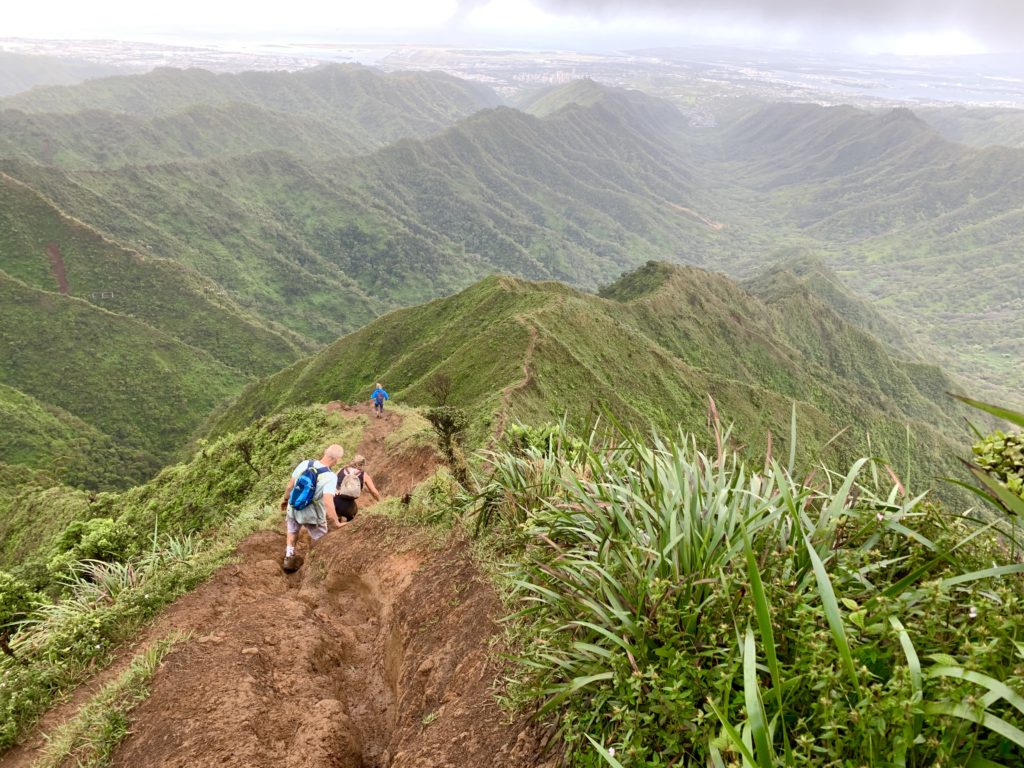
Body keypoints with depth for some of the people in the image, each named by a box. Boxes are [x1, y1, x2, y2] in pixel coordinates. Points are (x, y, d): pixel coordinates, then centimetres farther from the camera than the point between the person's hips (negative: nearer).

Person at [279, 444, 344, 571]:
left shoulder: (305, 464, -15)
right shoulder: (330, 477, -29)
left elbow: (290, 486, -5)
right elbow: (328, 502, -38)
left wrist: (285, 499, 13)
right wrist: (335, 522, -31)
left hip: (294, 509, 4)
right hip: (313, 516, -4)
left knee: (292, 534, 33)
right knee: (319, 540, 25)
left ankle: (289, 559, 38)